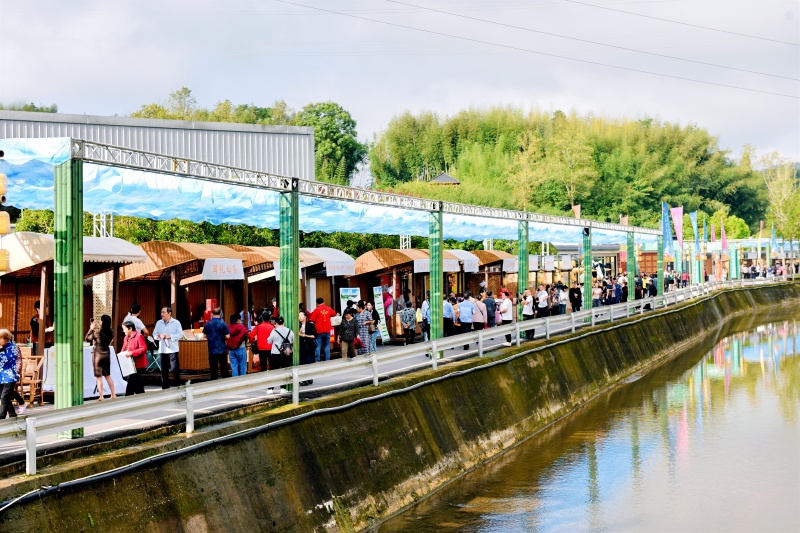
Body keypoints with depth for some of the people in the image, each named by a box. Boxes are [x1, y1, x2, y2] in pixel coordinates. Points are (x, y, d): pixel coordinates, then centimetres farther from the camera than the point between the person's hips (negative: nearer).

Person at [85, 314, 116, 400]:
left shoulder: (96, 331, -18)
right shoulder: (111, 332, -4)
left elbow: (87, 339, -6)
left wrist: (91, 329, 4)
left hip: (98, 354, -5)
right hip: (107, 354, 5)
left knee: (99, 377, 1)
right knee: (108, 375, 17)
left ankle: (101, 397, 0)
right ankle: (113, 395, 18)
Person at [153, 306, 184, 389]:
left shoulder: (176, 323, -1)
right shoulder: (159, 323, 11)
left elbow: (180, 334, -7)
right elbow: (154, 334, 11)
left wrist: (170, 336, -16)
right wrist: (159, 336, -11)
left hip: (173, 349, -4)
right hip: (162, 350, 4)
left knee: (174, 368, -7)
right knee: (164, 370, 7)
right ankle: (165, 387, 15)